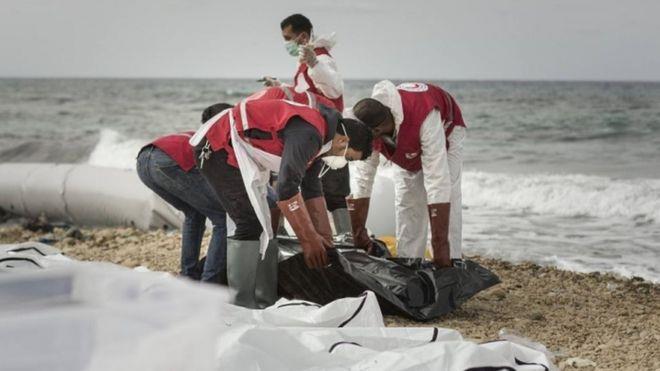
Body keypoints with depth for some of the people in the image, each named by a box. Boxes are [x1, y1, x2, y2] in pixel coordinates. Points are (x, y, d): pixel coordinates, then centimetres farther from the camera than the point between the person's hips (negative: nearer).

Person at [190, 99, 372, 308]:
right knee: (251, 225, -16)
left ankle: (266, 302, 14)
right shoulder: (308, 134, -26)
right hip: (218, 148, -11)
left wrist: (325, 238, 14)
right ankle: (240, 305, -14)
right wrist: (309, 240, -25)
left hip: (240, 155, 11)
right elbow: (287, 188, -32)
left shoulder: (318, 139, 7)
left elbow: (312, 191, 15)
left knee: (261, 226, 10)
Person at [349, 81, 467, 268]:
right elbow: (362, 182, -23)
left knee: (447, 197, -19)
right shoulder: (368, 127, -32)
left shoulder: (426, 117, -49)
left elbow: (437, 183, -49)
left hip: (445, 132, -4)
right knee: (406, 204, -3)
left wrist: (440, 245, -48)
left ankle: (452, 263, -14)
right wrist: (358, 234, -19)